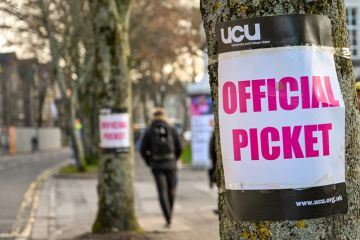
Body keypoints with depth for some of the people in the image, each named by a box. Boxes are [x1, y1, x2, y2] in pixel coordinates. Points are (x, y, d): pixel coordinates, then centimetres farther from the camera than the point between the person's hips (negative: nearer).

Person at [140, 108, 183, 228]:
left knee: (162, 192, 0)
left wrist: (149, 162, 12)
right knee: (171, 191, 17)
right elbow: (179, 147, -2)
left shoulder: (149, 131, 1)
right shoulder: (172, 130, 1)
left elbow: (143, 150, -3)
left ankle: (168, 219, -12)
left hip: (157, 166, 0)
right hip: (171, 164, 0)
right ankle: (169, 215, 28)